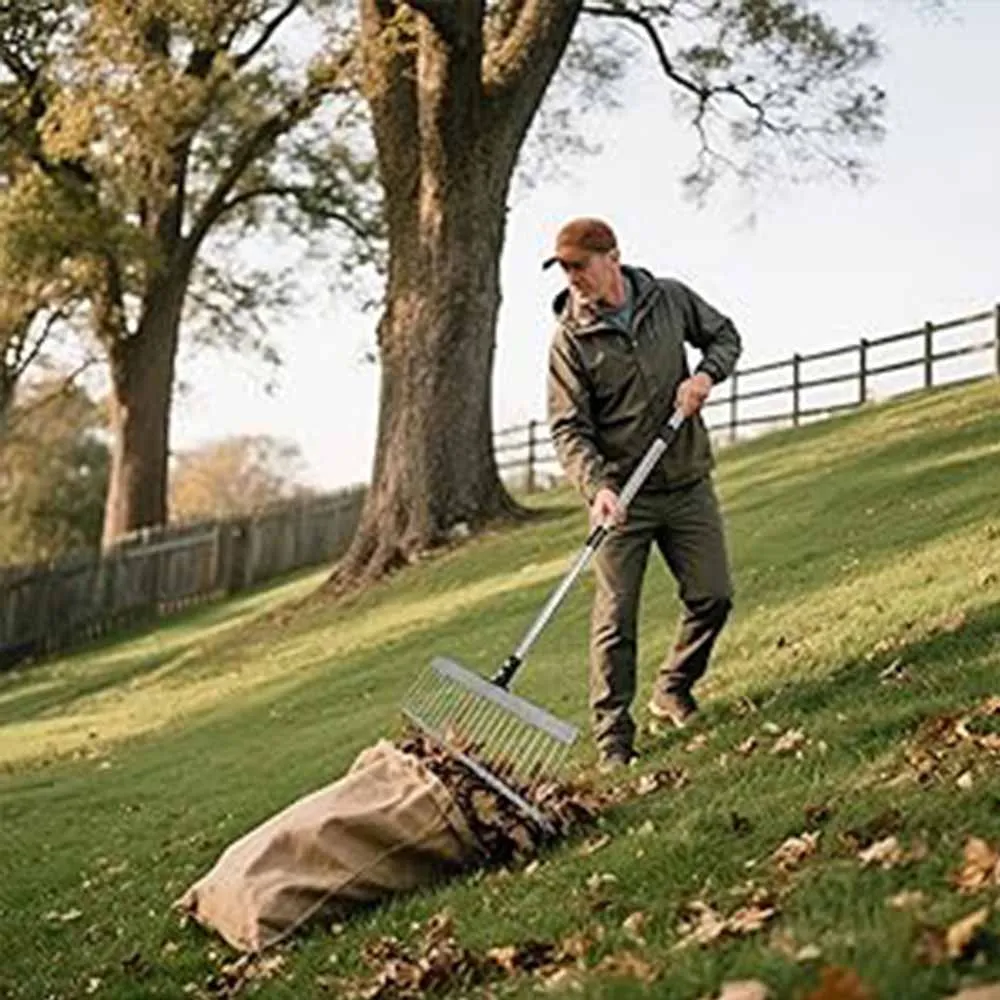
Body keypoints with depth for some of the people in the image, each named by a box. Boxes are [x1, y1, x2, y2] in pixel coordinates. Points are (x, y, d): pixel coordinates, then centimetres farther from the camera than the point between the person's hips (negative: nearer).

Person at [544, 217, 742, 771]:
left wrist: (705, 374, -6)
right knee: (615, 618, -5)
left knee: (712, 596, 7)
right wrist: (596, 487, -28)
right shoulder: (570, 337, -10)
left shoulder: (670, 298, 0)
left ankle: (673, 691, 30)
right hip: (621, 493, -3)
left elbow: (724, 335, 16)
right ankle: (613, 738, 3)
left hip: (688, 482, 4)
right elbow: (569, 428, -13)